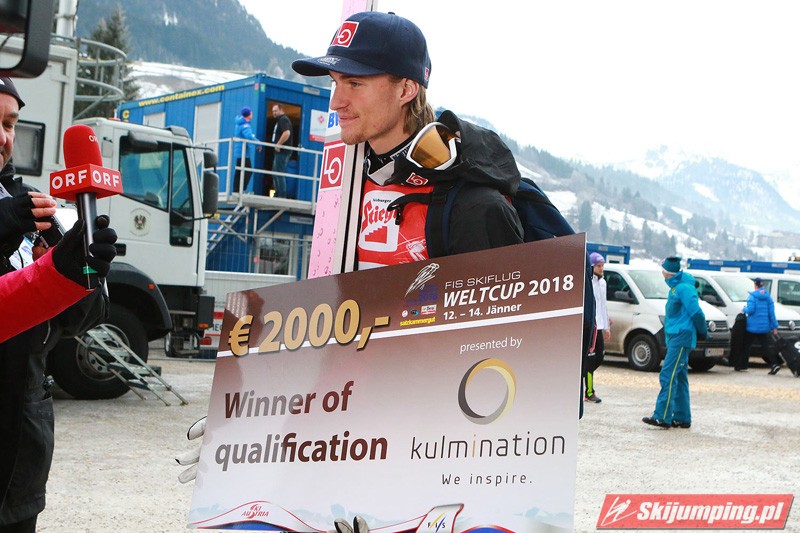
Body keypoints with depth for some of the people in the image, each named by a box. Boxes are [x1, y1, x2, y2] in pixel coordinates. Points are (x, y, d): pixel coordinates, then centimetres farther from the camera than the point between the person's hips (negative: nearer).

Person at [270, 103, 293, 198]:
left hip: (282, 151, -11)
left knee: (279, 174, -12)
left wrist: (278, 144, -22)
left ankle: (282, 195, -12)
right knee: (275, 173, 14)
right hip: (280, 152, 11)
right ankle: (277, 195, 17)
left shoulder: (283, 120, -11)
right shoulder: (279, 120, 22)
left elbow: (287, 133, -26)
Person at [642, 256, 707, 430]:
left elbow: (696, 312, -16)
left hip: (681, 337, -10)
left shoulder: (684, 288, -16)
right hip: (675, 336, 10)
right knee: (679, 378, 12)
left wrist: (702, 331, -5)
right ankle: (682, 418, 17)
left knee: (668, 376, -13)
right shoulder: (675, 287, 16)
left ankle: (662, 417, -15)